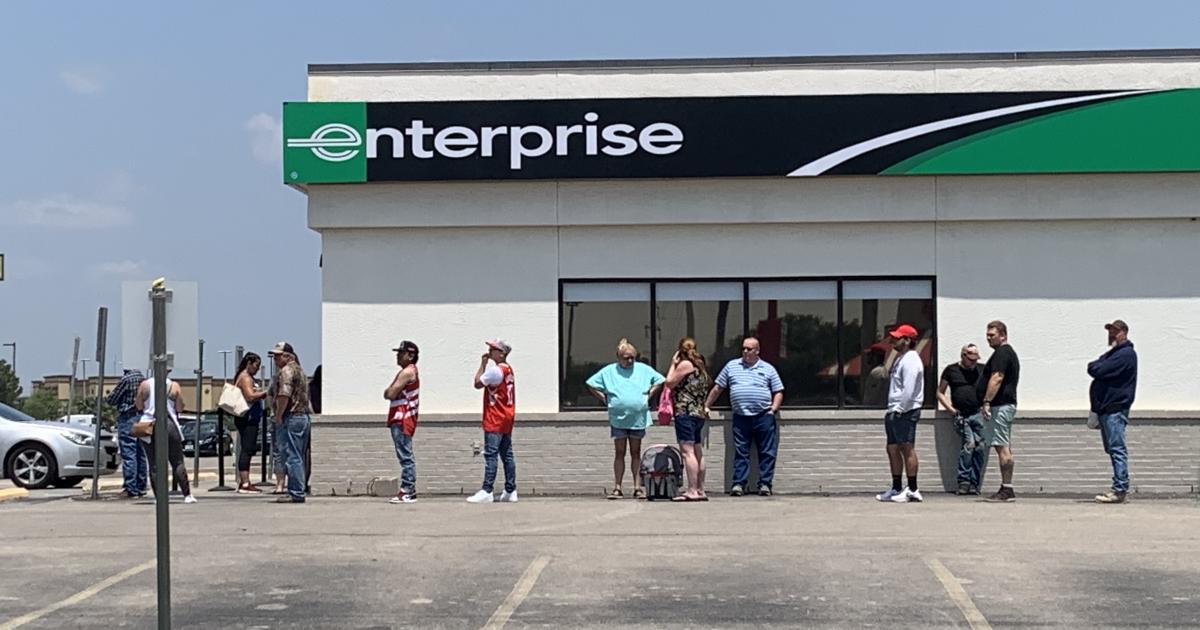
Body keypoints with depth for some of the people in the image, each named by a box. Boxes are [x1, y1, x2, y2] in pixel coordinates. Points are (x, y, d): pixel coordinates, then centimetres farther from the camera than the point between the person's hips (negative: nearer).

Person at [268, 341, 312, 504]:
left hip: (291, 418, -10)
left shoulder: (287, 371, -9)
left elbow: (284, 395, -22)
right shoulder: (299, 370, 22)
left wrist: (278, 416, -15)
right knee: (297, 458, 12)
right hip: (304, 416, 10)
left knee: (292, 457, -9)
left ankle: (295, 493, -9)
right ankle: (298, 492, 14)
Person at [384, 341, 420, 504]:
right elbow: (388, 394, 16)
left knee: (405, 457, -10)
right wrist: (391, 392, -3)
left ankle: (408, 492, -11)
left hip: (403, 420, -11)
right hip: (400, 419, 11)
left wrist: (389, 391, 2)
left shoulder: (408, 372, -12)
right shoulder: (405, 372, 21)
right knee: (405, 457, 11)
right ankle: (408, 491, 14)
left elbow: (390, 394, -18)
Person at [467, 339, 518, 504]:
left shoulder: (495, 370, -15)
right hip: (507, 418, 9)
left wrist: (482, 364, -2)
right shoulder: (508, 370, 14)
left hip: (495, 421, -9)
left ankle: (487, 491, -13)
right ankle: (510, 491, 11)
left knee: (490, 455, -10)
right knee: (507, 455, 9)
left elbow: (478, 383, -9)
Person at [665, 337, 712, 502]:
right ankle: (700, 491, 13)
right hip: (699, 413, 9)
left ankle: (692, 491, -19)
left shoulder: (685, 364, -7)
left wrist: (673, 364, 3)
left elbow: (669, 383, -6)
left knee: (687, 451, -13)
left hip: (685, 412, -9)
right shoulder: (700, 366, 19)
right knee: (697, 452, 11)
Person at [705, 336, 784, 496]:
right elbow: (717, 388, 17)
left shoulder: (768, 369, 11)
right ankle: (738, 484, -1)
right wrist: (706, 406, 15)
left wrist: (773, 409, -4)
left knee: (767, 452, -1)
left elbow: (778, 392, 10)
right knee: (741, 453, -1)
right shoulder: (732, 366, 13)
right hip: (740, 417, 1)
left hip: (763, 417, -1)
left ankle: (765, 484, 2)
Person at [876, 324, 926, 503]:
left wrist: (899, 410, -20)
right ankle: (896, 489, 20)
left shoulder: (911, 361, -14)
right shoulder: (900, 358, 19)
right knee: (892, 449, 13)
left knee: (907, 449, -7)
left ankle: (912, 490, -4)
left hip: (905, 412, -11)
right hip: (895, 411, 11)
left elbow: (909, 390, -22)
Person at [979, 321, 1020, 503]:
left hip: (1000, 406, -11)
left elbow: (997, 379, -22)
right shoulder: (1009, 353, 23)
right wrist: (988, 402, 25)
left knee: (1002, 448, -11)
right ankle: (1006, 489, 12)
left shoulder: (1002, 353, -11)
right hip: (1006, 405, 11)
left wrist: (986, 402, -24)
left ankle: (1007, 490, -13)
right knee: (1004, 448, 11)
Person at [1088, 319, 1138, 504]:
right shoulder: (1113, 353, 24)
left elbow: (1099, 371, -17)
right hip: (1106, 407, 10)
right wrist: (1096, 367, 0)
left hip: (1115, 408, -10)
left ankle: (1120, 490, -12)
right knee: (1112, 449, 10)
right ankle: (1119, 488, 13)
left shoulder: (1125, 354, -10)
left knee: (1117, 449, -11)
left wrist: (1094, 366, 2)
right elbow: (1095, 368, 20)